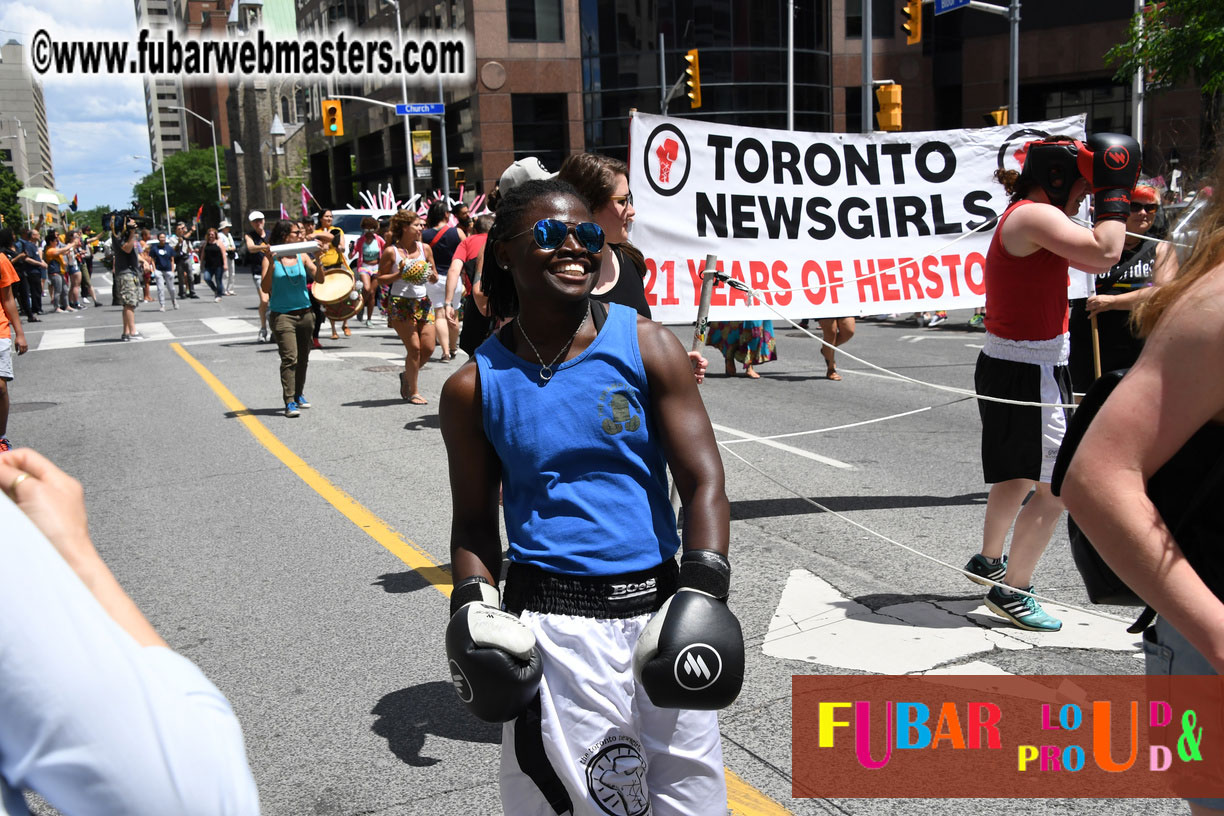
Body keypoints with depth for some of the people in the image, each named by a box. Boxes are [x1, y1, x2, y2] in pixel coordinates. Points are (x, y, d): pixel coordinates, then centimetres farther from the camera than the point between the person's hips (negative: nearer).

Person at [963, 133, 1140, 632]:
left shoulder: (1026, 217, 15)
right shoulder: (1034, 216, -17)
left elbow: (1090, 261, 26)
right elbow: (1104, 253, -25)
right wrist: (1113, 193, -14)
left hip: (1009, 368, 11)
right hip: (1027, 374, -11)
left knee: (1023, 473, 26)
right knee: (1055, 487, -4)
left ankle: (988, 561, 45)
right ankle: (1012, 592, 6)